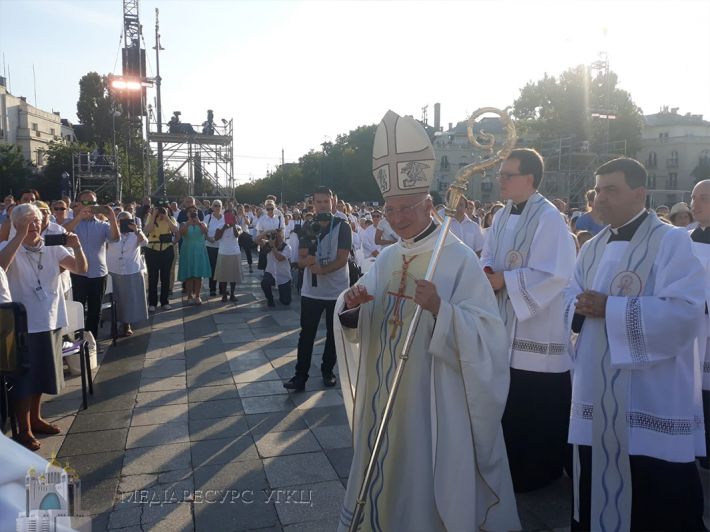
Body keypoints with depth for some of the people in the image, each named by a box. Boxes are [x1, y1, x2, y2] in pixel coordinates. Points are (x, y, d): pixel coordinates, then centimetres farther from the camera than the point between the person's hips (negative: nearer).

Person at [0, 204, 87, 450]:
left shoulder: (52, 247, 2)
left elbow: (80, 269, -5)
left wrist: (77, 247, -22)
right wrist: (21, 235, -31)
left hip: (50, 320, 5)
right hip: (24, 323, -5)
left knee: (41, 373, 18)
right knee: (24, 376, 2)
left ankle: (35, 419, 34)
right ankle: (24, 430, 13)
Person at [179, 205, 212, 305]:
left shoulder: (202, 223, 7)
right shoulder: (184, 224, 5)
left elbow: (205, 231, -16)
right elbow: (182, 233, -17)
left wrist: (198, 223, -34)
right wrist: (188, 224, -33)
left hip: (199, 251, 1)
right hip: (188, 251, -1)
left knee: (199, 275, 1)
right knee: (189, 276, -1)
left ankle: (197, 296, 8)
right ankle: (189, 297, 4)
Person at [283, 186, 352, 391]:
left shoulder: (343, 226, -7)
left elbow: (342, 259, -14)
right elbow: (301, 259, 0)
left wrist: (322, 269, -29)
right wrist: (307, 261, -24)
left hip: (337, 290, -2)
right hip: (311, 290, 2)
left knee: (333, 333, 11)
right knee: (306, 333, 3)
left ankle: (327, 371, 27)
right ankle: (300, 376, 7)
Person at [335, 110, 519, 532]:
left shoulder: (459, 258, -12)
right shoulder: (387, 258, 7)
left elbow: (485, 334, -18)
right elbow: (360, 327, 8)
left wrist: (439, 310, -34)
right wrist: (352, 307, -14)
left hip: (434, 399, -6)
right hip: (384, 397, 6)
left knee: (428, 480, 8)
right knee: (385, 476, 19)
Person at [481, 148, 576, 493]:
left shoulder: (549, 218, -14)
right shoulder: (501, 217, 10)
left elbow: (552, 274, -22)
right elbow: (488, 258, 11)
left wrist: (503, 280, -19)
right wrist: (487, 272, -12)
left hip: (540, 331, -7)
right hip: (507, 327, 7)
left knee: (540, 409, 4)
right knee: (510, 403, 15)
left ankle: (540, 472, 23)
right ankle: (514, 468, 31)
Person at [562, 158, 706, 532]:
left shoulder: (672, 242, -10)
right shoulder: (592, 249, 12)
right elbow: (569, 300, 12)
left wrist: (610, 308, -21)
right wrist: (580, 308, -12)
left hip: (654, 402, -6)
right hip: (598, 396, 6)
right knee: (597, 493, 19)